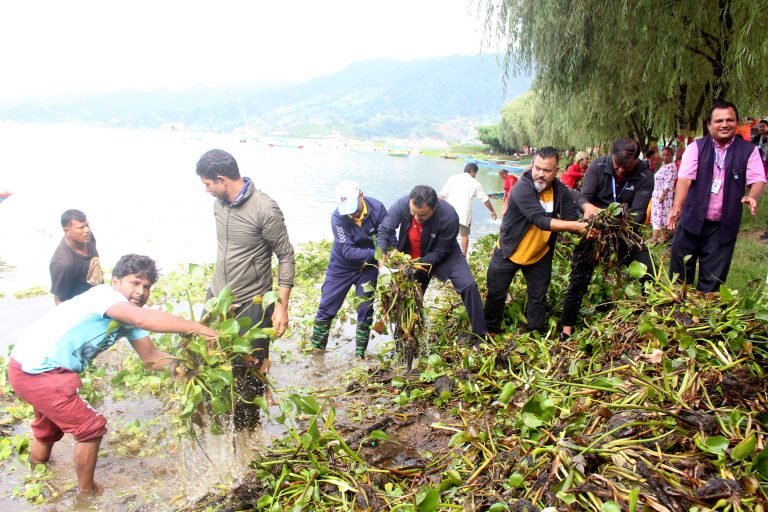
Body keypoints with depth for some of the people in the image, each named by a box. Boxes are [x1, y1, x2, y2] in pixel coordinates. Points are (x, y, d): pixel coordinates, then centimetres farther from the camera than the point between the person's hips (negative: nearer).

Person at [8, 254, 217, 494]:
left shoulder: (128, 317, 5)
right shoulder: (104, 294, -22)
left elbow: (150, 356, 2)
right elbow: (143, 319, -42)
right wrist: (195, 328, -43)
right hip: (36, 371, -10)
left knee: (49, 425, 31)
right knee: (91, 427, -3)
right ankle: (87, 492, 17)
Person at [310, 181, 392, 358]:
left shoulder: (377, 207, -22)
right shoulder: (338, 217, -27)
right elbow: (348, 251, -30)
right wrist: (375, 254, -39)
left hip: (368, 267, 1)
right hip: (342, 266, -1)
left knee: (366, 310, 5)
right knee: (326, 308, 4)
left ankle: (360, 353, 20)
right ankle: (316, 348, 21)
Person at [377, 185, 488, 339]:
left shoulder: (449, 216, -35)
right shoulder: (401, 205, -30)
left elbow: (440, 252, -24)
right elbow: (384, 230, -20)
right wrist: (381, 253, -37)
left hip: (444, 256, -2)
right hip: (411, 258, 2)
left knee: (468, 286, -18)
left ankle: (480, 335, -5)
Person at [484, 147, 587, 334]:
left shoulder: (561, 191, -9)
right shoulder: (523, 189, -27)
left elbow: (571, 220, -11)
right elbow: (541, 220, -36)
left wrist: (585, 230, -34)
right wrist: (577, 225, -41)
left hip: (540, 255, 4)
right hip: (509, 252, -4)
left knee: (538, 297, 12)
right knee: (496, 295, 7)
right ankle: (490, 332, 28)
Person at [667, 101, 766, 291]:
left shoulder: (748, 150, 3)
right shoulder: (696, 147, 0)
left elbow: (758, 180, -1)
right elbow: (685, 178, -10)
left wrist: (752, 197, -25)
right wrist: (677, 206, -26)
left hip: (723, 226, 0)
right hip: (692, 221, 0)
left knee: (712, 278, 6)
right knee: (679, 272, 8)